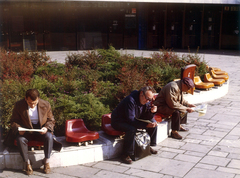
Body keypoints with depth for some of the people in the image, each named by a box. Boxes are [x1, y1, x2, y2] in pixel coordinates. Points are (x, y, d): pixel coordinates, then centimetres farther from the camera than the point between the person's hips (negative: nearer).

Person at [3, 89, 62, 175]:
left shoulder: (46, 105, -9)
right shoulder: (19, 105, -10)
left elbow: (51, 120, 2)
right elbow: (14, 120, 0)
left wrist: (46, 128, -20)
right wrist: (18, 129, -21)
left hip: (41, 131, 0)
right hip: (25, 131, 0)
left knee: (49, 136, -31)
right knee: (20, 139, -33)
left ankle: (46, 161, -12)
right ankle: (27, 163, -12)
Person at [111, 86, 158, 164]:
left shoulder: (146, 101, -6)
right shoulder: (131, 100, -31)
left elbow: (146, 117, -4)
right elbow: (130, 120, -35)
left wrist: (152, 112, -25)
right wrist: (146, 125, -40)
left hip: (131, 120, 8)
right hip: (118, 122, -8)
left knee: (153, 122, 0)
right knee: (132, 129, -39)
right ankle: (126, 154, -25)